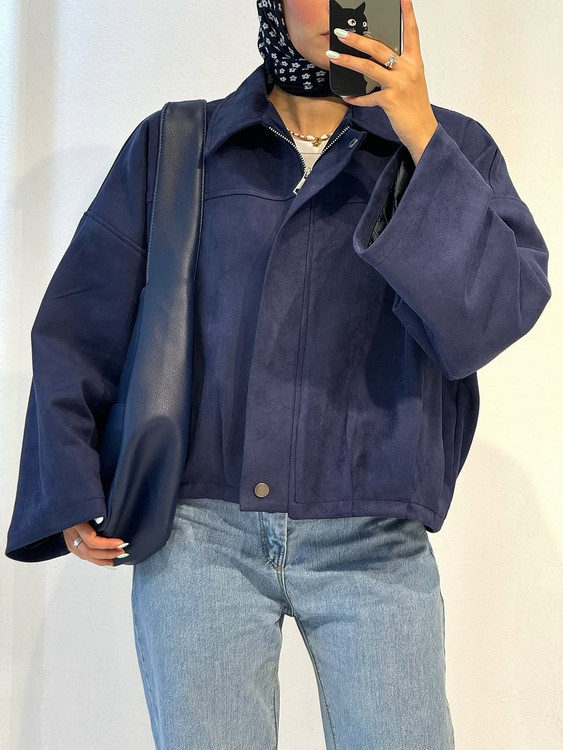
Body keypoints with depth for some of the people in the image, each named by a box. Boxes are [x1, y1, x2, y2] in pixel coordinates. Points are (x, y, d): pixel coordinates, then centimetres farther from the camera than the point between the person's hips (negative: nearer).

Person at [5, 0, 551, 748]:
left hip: (375, 547, 0)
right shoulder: (171, 147, 7)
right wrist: (71, 493, 0)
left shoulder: (449, 149, 6)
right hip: (200, 533, 0)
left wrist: (421, 138, -14)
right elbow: (80, 328, 9)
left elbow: (492, 317, -9)